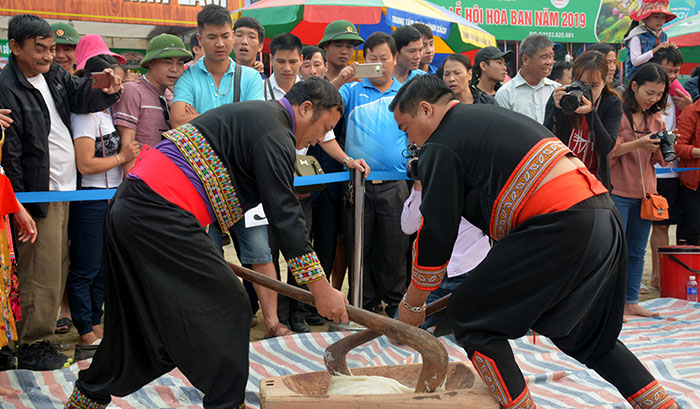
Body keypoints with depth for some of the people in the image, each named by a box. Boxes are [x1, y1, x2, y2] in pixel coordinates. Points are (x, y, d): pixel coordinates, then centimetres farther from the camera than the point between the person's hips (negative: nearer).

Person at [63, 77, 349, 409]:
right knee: (224, 309, -3)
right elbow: (284, 214, -15)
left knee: (138, 318, 19)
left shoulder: (253, 114, 23)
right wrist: (320, 287, -15)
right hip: (158, 214, -10)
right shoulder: (274, 133, -8)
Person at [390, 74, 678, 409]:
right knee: (580, 330, 25)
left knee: (470, 317, 0)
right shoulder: (485, 116, 26)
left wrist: (412, 305, 9)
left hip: (560, 227, -10)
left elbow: (436, 235, -2)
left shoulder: (440, 146, -1)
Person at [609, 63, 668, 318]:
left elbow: (658, 159, 14)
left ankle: (631, 301, 18)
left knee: (637, 252, 10)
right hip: (617, 191, -6)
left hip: (645, 192, 6)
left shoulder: (656, 119, 12)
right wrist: (638, 144, -22)